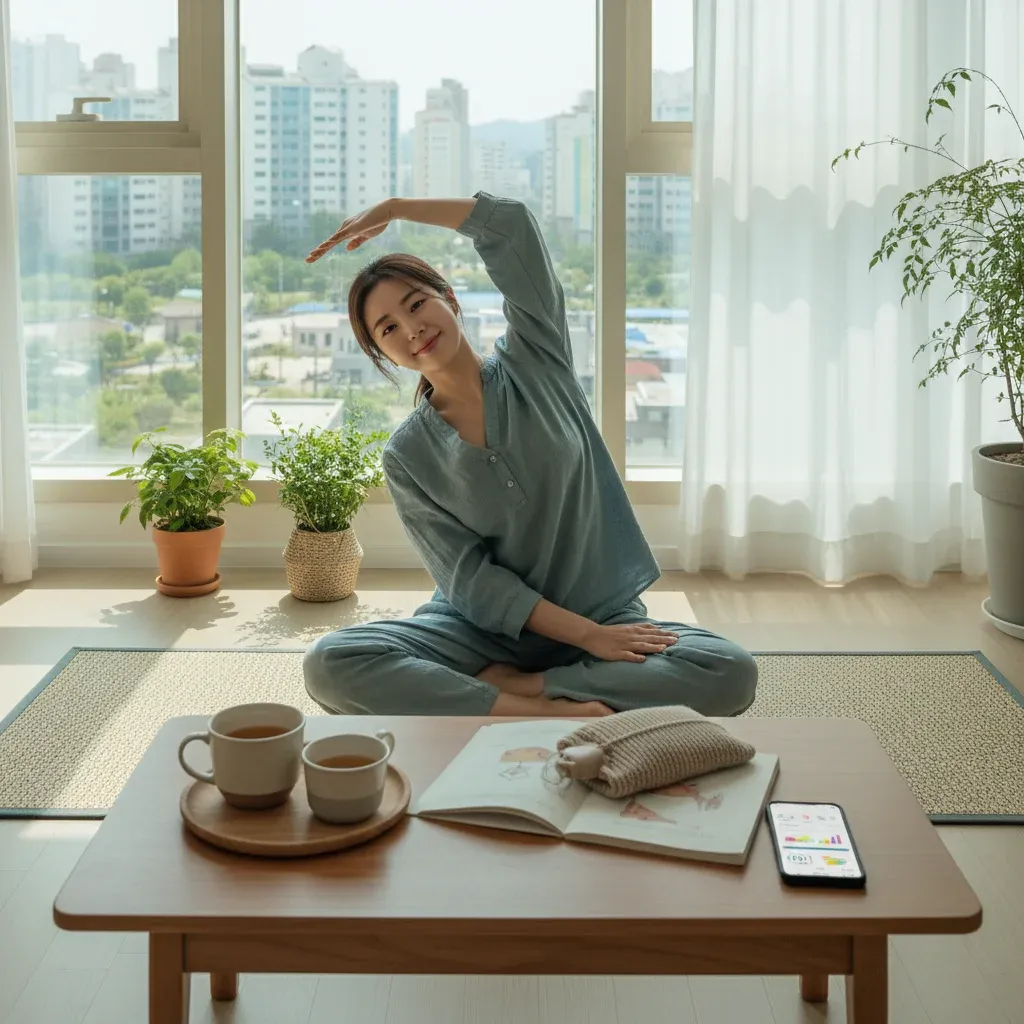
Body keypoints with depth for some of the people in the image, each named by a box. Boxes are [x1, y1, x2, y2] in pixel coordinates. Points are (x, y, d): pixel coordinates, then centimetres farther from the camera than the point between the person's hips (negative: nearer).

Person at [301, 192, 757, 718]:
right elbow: (471, 579, -8)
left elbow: (511, 223, -10)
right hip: (482, 630, 0)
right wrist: (586, 635, -18)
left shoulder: (535, 364, 1)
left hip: (605, 614, 0)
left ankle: (507, 686, -20)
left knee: (730, 673, -30)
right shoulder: (407, 456, -1)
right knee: (329, 663, -28)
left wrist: (393, 209, -2)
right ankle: (549, 711, -26)